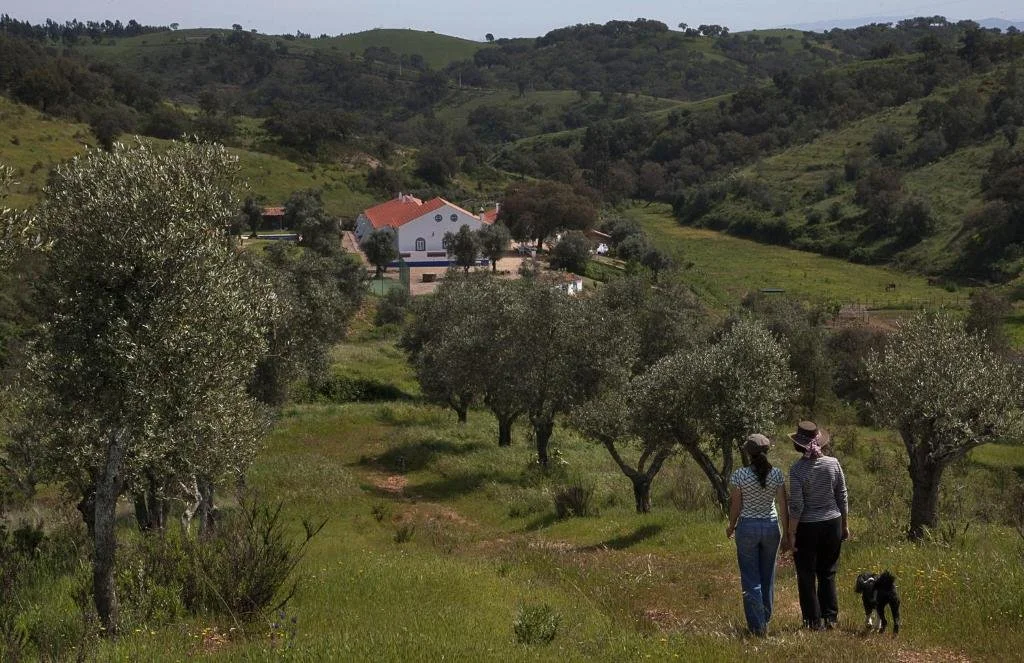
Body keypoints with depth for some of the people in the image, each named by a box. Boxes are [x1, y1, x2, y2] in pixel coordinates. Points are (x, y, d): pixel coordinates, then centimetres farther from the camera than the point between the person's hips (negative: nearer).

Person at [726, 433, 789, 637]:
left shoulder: (739, 475, -11)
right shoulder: (776, 474, -5)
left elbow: (735, 506, -6)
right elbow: (783, 506, -3)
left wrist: (731, 527, 11)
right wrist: (787, 532, 7)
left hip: (747, 527, -3)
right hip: (771, 526, 3)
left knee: (751, 579, 3)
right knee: (767, 577, 15)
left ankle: (758, 626, 0)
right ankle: (765, 620, 25)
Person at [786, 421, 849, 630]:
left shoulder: (797, 469, -14)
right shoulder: (833, 464, -3)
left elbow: (796, 506, -14)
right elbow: (842, 497, 4)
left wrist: (791, 533, -8)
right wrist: (845, 524, 14)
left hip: (807, 527, -4)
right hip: (832, 523, 4)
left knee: (807, 576, 9)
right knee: (828, 574, 16)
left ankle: (814, 620, 11)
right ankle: (830, 617, 18)